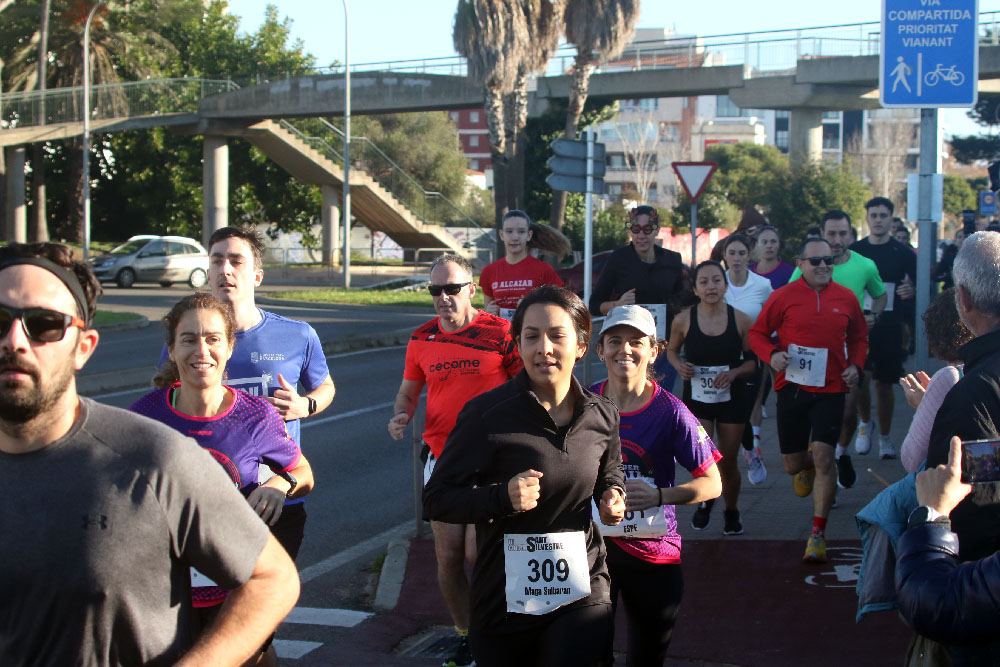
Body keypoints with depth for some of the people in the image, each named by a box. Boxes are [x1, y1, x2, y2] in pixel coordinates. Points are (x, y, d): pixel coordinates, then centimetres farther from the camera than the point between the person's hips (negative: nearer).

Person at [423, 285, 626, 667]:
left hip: (583, 594, 3)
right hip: (504, 602, -2)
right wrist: (503, 496, -25)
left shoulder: (602, 416, 3)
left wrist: (613, 494, 1)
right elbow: (437, 499, -10)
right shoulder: (486, 414, -12)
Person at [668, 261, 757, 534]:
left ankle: (731, 511, 36)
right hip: (696, 397, -1)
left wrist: (734, 373, -18)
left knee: (728, 462, 9)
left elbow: (753, 361, 1)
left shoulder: (740, 320, -7)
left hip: (732, 397, 1)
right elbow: (672, 350, 10)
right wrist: (680, 366, -11)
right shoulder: (683, 320, -8)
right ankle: (705, 500, 23)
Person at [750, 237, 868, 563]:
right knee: (791, 464, 7)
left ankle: (818, 535, -3)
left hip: (831, 389, 0)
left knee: (823, 456, -14)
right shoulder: (783, 297, -2)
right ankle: (806, 465, 50)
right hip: (792, 386, 0)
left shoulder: (846, 298, 4)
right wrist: (772, 354, -15)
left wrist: (855, 365, 0)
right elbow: (757, 333, 5)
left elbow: (859, 337, 18)